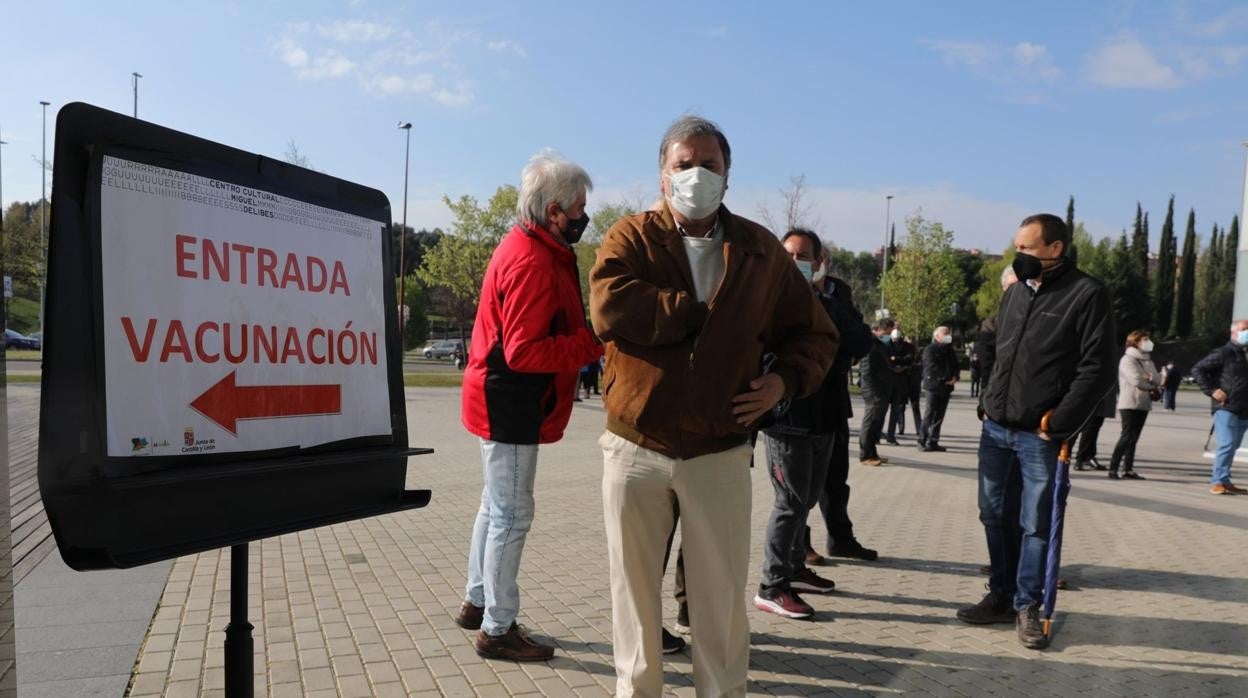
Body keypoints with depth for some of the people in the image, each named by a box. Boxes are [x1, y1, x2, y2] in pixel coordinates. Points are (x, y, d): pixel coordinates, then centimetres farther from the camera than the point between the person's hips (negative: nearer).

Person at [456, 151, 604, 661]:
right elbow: (525, 352, -26)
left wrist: (589, 334, 1)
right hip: (511, 406, -11)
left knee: (497, 506, 20)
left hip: (503, 402, 11)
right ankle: (497, 629, 12)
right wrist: (595, 343, -25)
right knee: (512, 515, -1)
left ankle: (477, 603, 34)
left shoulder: (526, 247, 11)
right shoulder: (532, 261, -22)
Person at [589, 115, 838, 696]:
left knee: (721, 594, 9)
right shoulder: (630, 238, 0)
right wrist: (702, 312, -14)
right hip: (635, 447, 0)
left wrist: (784, 379, -7)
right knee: (633, 587, 12)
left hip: (720, 453, 1)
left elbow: (814, 333, 13)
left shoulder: (760, 249, 6)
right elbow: (609, 308, -21)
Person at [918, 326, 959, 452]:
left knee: (939, 416, 6)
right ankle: (922, 441, -4)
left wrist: (954, 377, -3)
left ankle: (933, 442, 10)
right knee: (930, 414, -8)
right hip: (934, 386, -7)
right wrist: (946, 378, -17)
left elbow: (955, 365, 18)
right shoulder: (930, 349, -4)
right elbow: (932, 367, -14)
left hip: (946, 387, 7)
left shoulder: (950, 350, 19)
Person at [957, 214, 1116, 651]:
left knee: (1035, 525, 2)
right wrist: (988, 401, 10)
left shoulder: (1087, 295, -7)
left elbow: (1097, 370, -12)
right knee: (995, 515, 12)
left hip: (1039, 435, -6)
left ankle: (1027, 607, 14)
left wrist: (1057, 425, -15)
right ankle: (1001, 597, 25)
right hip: (995, 428, 6)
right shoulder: (1015, 292, 13)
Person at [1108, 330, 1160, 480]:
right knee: (1127, 436, -13)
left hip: (1143, 405, 8)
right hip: (1129, 404, -8)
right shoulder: (1128, 359, -8)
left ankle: (1128, 469, 10)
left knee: (1133, 437, 7)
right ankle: (1113, 468, -12)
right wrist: (1152, 387, -3)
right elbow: (1136, 380, -19)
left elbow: (1157, 380, 8)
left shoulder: (1148, 361, 18)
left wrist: (1150, 380, -13)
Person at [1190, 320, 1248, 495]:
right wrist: (1212, 390, -14)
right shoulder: (1223, 353, -6)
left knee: (1232, 447, 12)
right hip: (1226, 409, -7)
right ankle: (1218, 482, -8)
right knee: (1227, 445, -12)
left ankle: (1224, 482, 21)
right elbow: (1197, 369, -9)